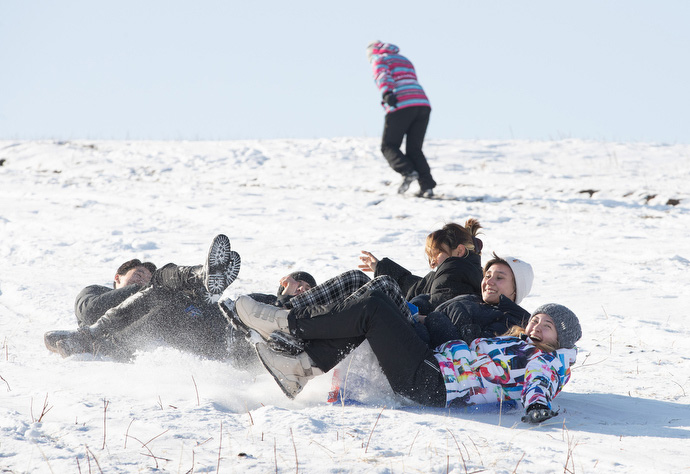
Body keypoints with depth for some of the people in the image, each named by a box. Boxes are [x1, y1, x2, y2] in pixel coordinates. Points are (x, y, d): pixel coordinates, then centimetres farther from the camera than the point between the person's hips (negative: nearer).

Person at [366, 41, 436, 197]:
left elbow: (383, 76, -10)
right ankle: (427, 186, -5)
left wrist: (387, 94, -26)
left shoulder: (379, 59, 11)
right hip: (423, 104, 6)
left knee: (389, 146, 5)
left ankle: (408, 172, -19)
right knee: (414, 149, 11)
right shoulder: (404, 60, 33)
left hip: (401, 106, -6)